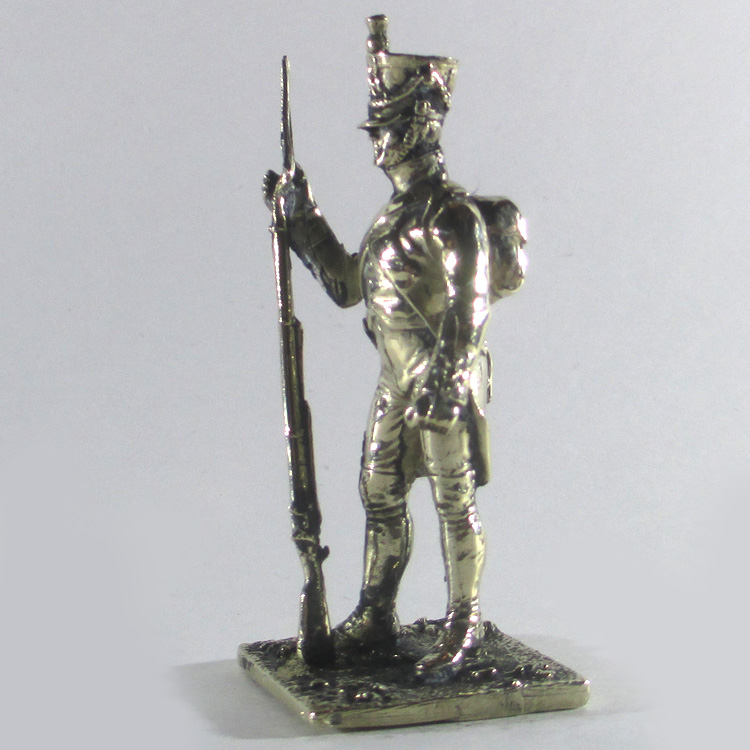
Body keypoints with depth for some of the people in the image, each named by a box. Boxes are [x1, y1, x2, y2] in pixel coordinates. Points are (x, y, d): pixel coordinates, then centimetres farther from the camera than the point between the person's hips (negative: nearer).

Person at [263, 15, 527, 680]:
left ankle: (464, 626, 14)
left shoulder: (456, 217, -14)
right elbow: (347, 285, 21)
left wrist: (443, 378, -27)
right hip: (398, 384, 9)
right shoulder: (396, 216, 14)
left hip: (448, 385, -9)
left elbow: (469, 305, -21)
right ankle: (375, 618, 26)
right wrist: (301, 219, 21)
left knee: (455, 506, 1)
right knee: (380, 498, 13)